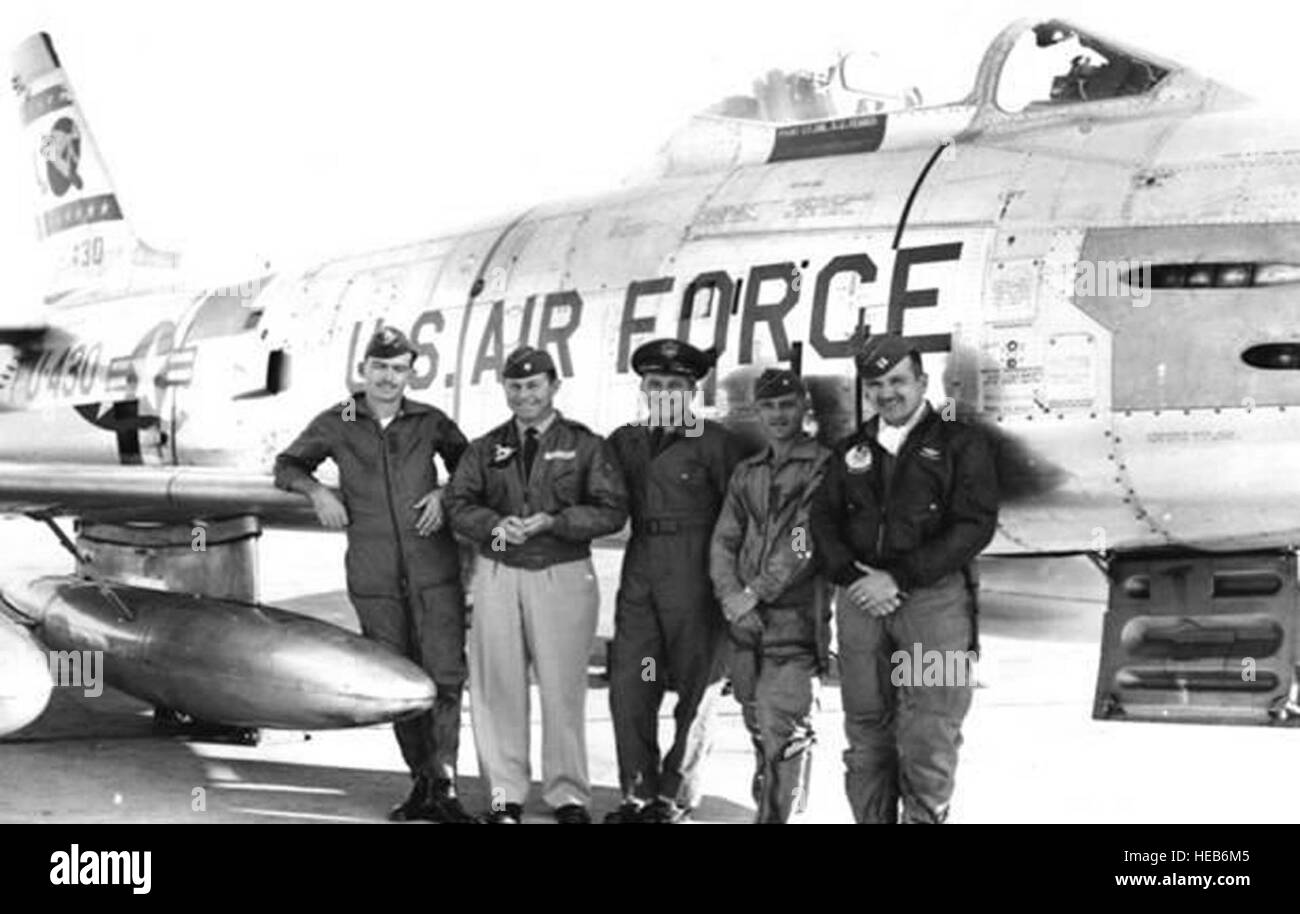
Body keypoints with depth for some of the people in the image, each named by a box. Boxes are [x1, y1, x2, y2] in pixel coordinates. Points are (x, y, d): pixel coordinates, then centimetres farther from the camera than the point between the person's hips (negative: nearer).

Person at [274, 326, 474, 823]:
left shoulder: (431, 422, 5)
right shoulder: (336, 424, 5)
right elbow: (287, 465, 16)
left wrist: (446, 494, 0)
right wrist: (318, 491, -3)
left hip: (434, 571, -1)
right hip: (374, 578, 1)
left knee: (445, 675, -12)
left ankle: (444, 786, -12)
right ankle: (422, 783, 18)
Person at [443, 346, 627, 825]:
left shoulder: (584, 444, 4)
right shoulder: (487, 448, 13)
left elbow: (612, 510, -4)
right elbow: (458, 503, 6)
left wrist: (552, 522, -16)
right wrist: (495, 523, -14)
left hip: (564, 574, -2)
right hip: (498, 574, 3)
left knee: (563, 687, -1)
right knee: (498, 685, 2)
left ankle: (568, 795, 8)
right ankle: (505, 794, 11)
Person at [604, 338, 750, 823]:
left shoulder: (716, 443, -3)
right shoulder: (624, 441, 12)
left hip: (695, 579, -4)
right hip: (639, 577, 5)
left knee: (695, 690, 3)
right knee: (628, 687, 2)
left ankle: (675, 797, 13)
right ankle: (638, 795, 12)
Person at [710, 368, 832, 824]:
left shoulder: (823, 467, -4)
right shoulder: (746, 473, 16)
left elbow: (806, 544, -12)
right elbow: (723, 542, 11)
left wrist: (756, 594, -13)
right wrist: (733, 599, -5)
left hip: (794, 615, -6)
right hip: (746, 620, 6)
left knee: (780, 726, -12)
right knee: (757, 724, 11)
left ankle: (777, 813, -7)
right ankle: (769, 808, 23)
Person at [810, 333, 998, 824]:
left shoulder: (959, 443, 4)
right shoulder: (852, 450, 17)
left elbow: (974, 525, -6)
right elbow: (823, 521, 11)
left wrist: (899, 578, -12)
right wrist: (852, 575, -9)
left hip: (934, 596, -4)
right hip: (861, 598, 4)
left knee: (929, 736, -7)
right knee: (867, 730, 5)